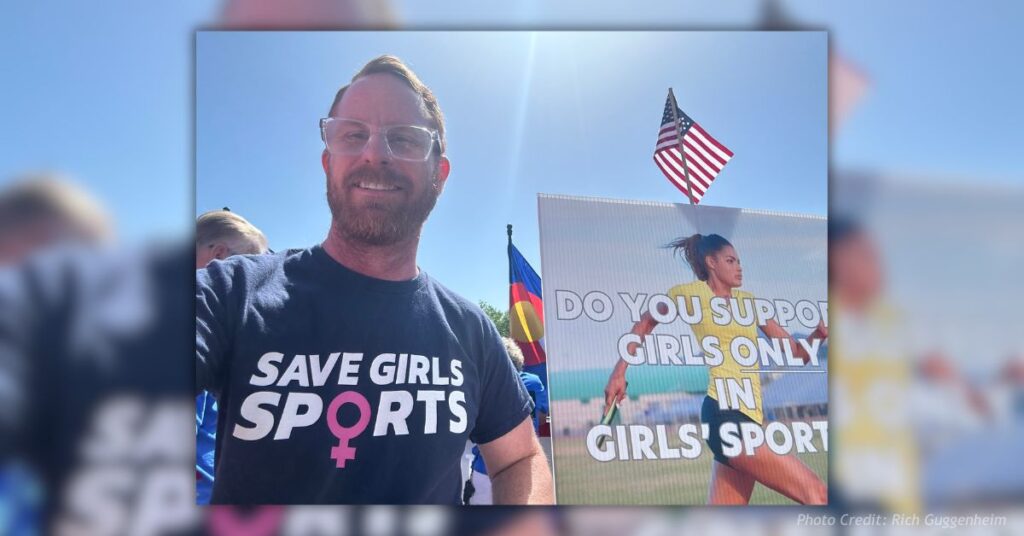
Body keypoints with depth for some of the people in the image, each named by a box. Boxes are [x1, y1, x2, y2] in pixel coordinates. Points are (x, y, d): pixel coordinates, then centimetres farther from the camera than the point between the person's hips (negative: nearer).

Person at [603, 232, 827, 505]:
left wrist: (818, 335, 0)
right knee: (816, 493, -13)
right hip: (725, 413, -7)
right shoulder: (690, 293, 3)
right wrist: (619, 373, 10)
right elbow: (645, 324, 16)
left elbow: (795, 353, 20)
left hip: (751, 415, 7)